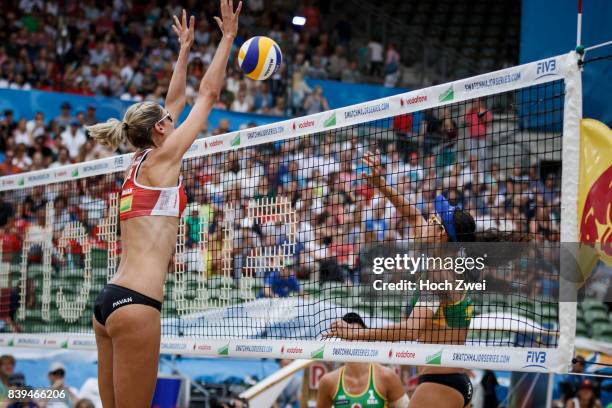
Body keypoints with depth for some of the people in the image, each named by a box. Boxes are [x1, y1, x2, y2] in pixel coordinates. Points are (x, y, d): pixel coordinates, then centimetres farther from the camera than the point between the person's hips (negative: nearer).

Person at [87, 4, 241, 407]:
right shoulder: (161, 158, -2)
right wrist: (228, 36, 12)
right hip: (136, 302, -9)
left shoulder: (139, 164, 18)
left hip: (109, 299, 9)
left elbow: (176, 100, 31)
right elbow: (209, 93, 4)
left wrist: (185, 49, 39)